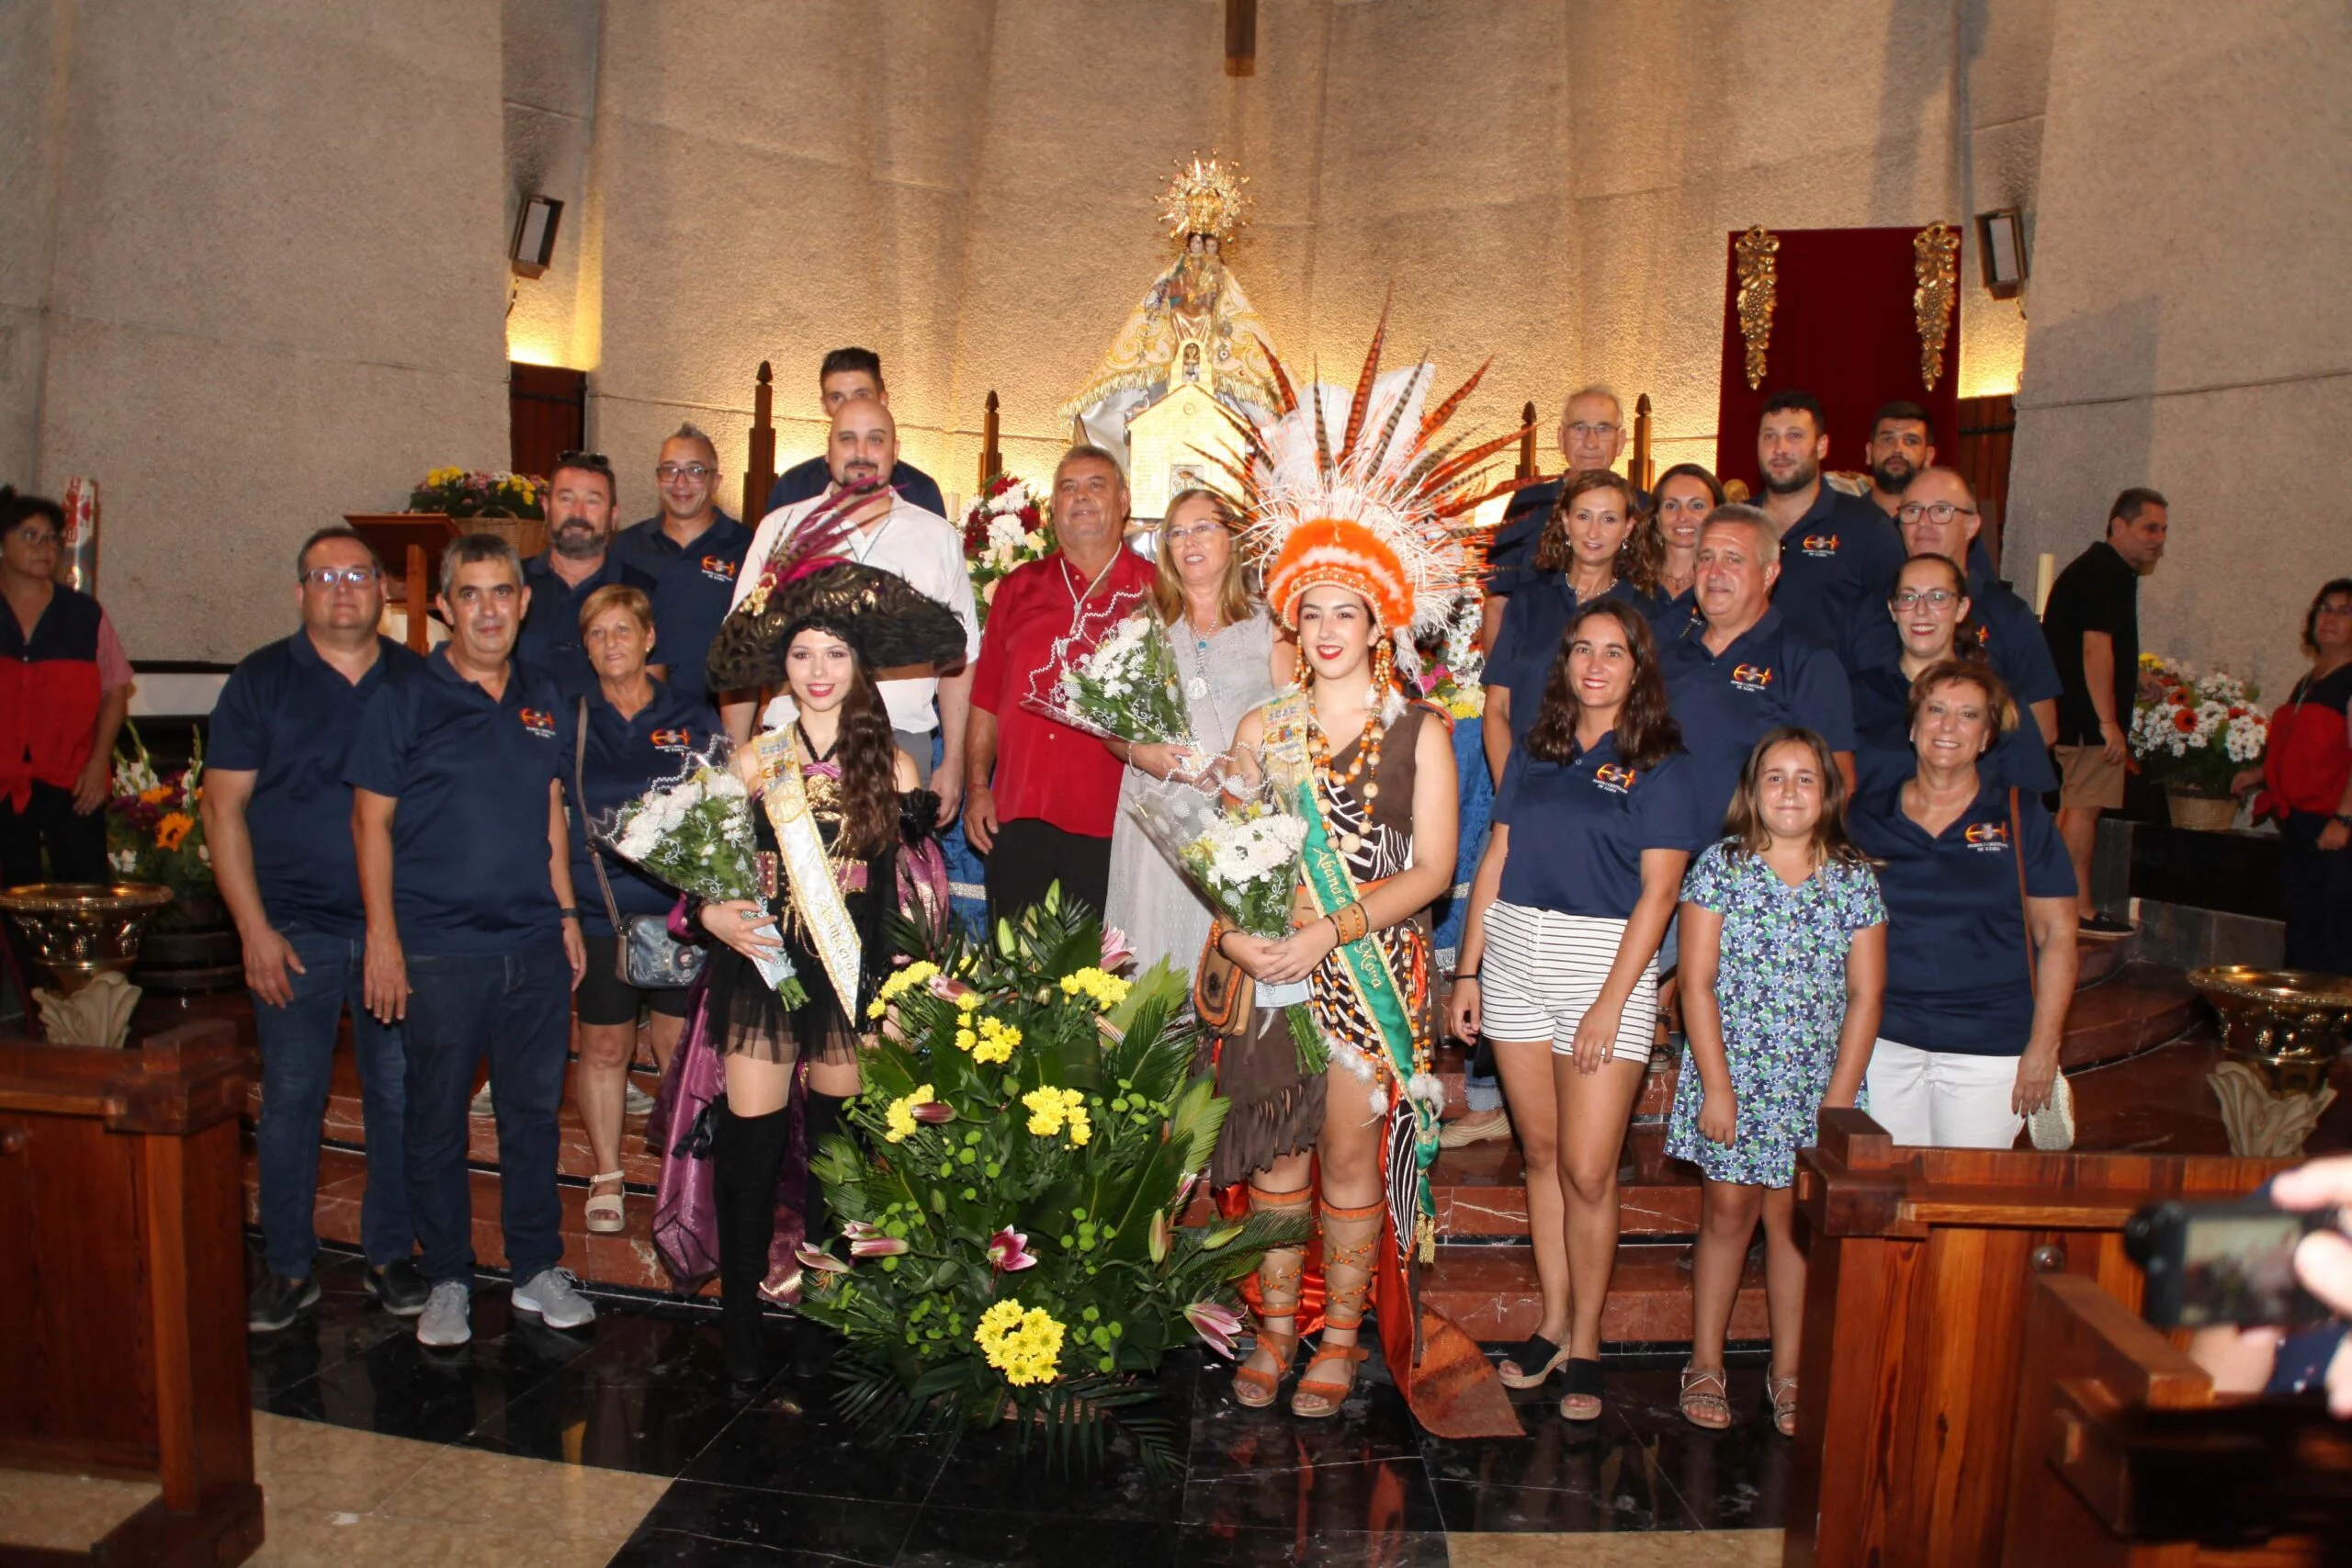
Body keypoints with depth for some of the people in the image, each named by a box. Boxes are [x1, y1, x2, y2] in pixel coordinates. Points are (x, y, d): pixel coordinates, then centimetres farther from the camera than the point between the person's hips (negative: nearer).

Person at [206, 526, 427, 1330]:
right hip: (296, 930, -1)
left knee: (398, 1095, 7)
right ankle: (287, 1266, 19)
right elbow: (224, 808, 0)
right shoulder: (260, 682, 2)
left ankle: (390, 1255, 22)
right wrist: (254, 928, -7)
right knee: (291, 1098, 5)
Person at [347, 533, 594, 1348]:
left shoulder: (543, 698, 10)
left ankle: (538, 1267, 25)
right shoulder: (403, 700, -3)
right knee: (437, 1120, 6)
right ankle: (447, 1279, 22)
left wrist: (567, 914, 12)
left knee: (534, 1111, 11)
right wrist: (382, 937, -8)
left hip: (534, 945, 4)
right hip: (438, 950, -3)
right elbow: (372, 821, -3)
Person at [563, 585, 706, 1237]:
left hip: (677, 908, 0)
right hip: (597, 911, 0)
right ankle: (606, 1177, 21)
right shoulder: (569, 722, 8)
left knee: (679, 1046, 3)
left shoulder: (689, 719, 7)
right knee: (604, 1048, 6)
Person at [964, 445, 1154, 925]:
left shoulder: (1156, 592, 4)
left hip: (1112, 821, -2)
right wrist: (977, 787, 6)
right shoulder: (1020, 587, 12)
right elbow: (985, 696, 13)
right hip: (1019, 814, 3)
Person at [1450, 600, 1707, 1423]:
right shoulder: (1534, 751, 11)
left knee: (1588, 1171, -3)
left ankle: (1585, 1344, 14)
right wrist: (1468, 969, 7)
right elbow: (1495, 861, 12)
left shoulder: (1664, 765, -1)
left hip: (1608, 962, -4)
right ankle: (1552, 1322, 24)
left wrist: (1610, 1004, -13)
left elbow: (1657, 893, -7)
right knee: (1542, 1154, 11)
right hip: (1514, 958, 4)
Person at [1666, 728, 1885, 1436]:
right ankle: (1705, 1365, 16)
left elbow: (1865, 994, 2)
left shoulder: (1855, 880, 2)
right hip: (1730, 1072, -1)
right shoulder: (1720, 865, -4)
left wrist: (1839, 1098, -3)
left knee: (1792, 1219, 7)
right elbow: (1697, 982, -6)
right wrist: (1717, 1085, -10)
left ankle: (1787, 1372, 19)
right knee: (1728, 1212, 3)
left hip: (1815, 1084, 1)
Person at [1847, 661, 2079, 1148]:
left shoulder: (2020, 817, 2)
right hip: (1884, 1044, 1)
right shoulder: (1868, 817, 6)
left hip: (1989, 1049, -1)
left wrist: (2043, 1048, -5)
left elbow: (2056, 935, 1)